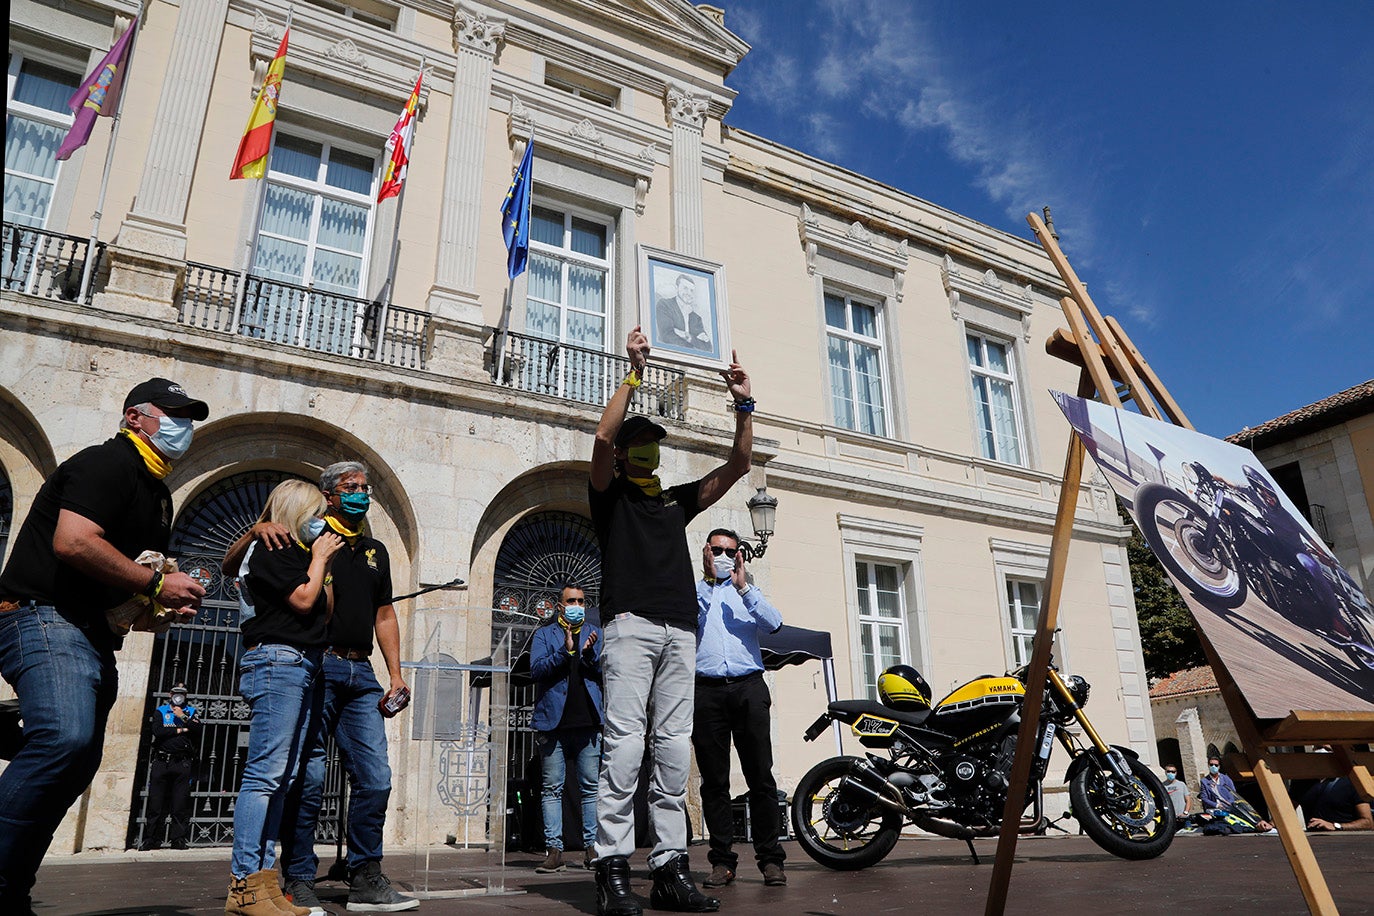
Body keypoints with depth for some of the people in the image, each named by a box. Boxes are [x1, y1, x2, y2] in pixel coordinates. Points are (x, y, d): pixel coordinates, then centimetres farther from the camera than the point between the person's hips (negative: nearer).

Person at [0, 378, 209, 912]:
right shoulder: (107, 463, -7)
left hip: (93, 635, 10)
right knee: (65, 738, -29)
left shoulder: (157, 494, 22)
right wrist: (156, 585, -16)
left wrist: (165, 607, 11)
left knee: (77, 762, 8)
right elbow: (72, 543, -23)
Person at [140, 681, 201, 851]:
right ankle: (152, 839, 7)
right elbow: (157, 731, -3)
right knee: (155, 803, -1)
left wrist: (184, 717, -7)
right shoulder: (160, 711, 15)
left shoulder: (191, 711, 16)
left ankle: (178, 839, 1)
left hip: (182, 763, 0)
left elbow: (197, 731, -1)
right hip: (161, 762, 0)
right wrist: (180, 730, -2)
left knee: (180, 804, -3)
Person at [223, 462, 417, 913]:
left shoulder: (376, 551, 21)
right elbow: (231, 566, 2)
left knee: (375, 777, 1)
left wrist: (395, 672, 13)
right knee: (307, 777, -3)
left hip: (360, 673, 5)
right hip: (315, 668, -5)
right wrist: (257, 530, -18)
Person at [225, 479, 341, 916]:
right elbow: (303, 598, -12)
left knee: (282, 779, 5)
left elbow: (325, 613, 22)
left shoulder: (297, 554, 23)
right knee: (266, 773, -12)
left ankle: (264, 880, 7)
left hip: (304, 668, 9)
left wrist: (327, 566, 15)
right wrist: (319, 559, 1)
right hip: (277, 662, -9)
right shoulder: (270, 548, -2)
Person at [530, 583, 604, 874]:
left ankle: (592, 848, 5)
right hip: (554, 721, -1)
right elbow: (536, 669, -3)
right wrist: (565, 650, -15)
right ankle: (554, 850, 3)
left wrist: (590, 653, -12)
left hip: (588, 722, 1)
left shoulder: (596, 633, 16)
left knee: (591, 787, -1)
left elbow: (605, 673, 7)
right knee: (552, 787, 0)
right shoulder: (544, 634, 12)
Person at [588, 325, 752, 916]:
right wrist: (635, 374, -5)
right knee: (625, 743, -12)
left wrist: (743, 403, 13)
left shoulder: (677, 500, 26)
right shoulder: (609, 494, 13)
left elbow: (738, 466, 22)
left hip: (680, 631, 5)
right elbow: (602, 436, -6)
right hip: (631, 624, -5)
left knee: (675, 747, 1)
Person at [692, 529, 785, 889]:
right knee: (714, 779, 1)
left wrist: (742, 586, -4)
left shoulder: (747, 592, 22)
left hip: (748, 687, 1)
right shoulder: (691, 591, 17)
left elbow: (774, 623, 3)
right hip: (706, 690, -1)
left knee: (760, 776, -3)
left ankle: (770, 858, 2)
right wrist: (708, 579, -5)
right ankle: (722, 860, 7)